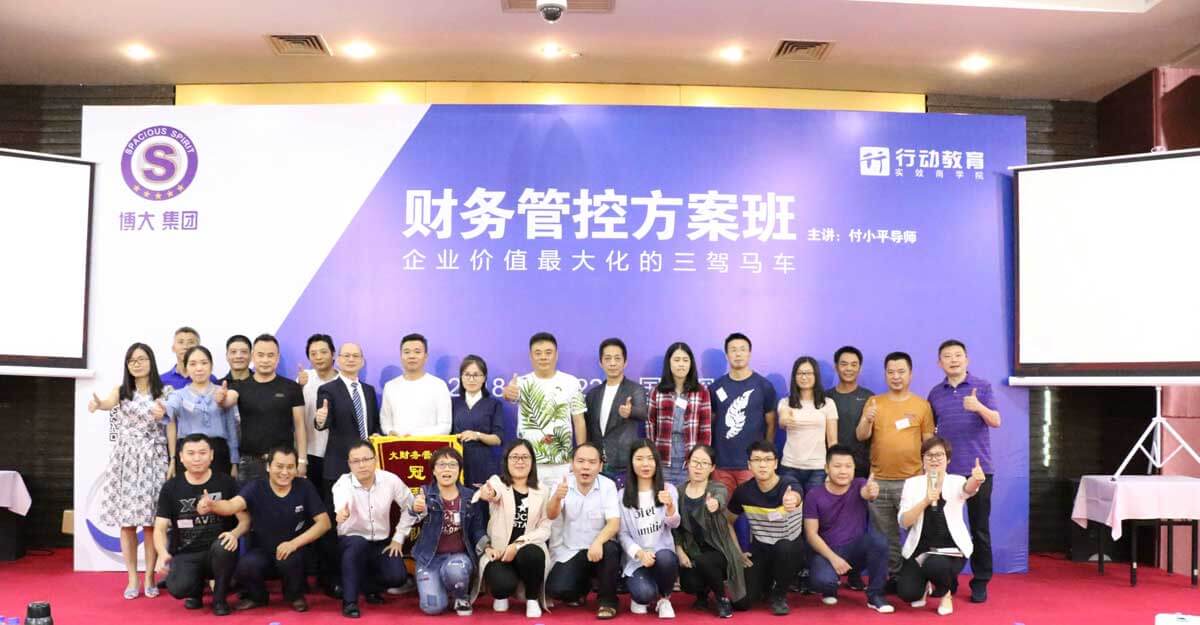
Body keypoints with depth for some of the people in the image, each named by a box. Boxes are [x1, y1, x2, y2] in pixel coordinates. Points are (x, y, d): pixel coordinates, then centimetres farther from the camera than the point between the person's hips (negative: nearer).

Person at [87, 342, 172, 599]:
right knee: (127, 521, 1)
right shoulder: (121, 391, 5)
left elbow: (171, 427, -4)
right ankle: (132, 579, 9)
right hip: (126, 459, 1)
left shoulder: (165, 392, 3)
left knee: (151, 521, -1)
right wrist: (97, 403, -41)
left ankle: (149, 578, 9)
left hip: (154, 459, -1)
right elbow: (109, 403, -18)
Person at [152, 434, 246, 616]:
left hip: (216, 552, 0)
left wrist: (234, 534, -27)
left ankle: (220, 598, -7)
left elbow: (245, 519, -3)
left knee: (223, 546, -36)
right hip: (185, 555, 1)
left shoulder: (226, 483, -1)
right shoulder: (171, 488, 3)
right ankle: (197, 589, 11)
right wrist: (163, 553, -22)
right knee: (177, 588, -31)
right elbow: (160, 528, 0)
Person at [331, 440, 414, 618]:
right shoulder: (343, 483, -23)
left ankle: (369, 587, 17)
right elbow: (341, 501, -48)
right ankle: (349, 601, -20)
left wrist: (399, 537, -3)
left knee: (397, 576, -19)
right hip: (351, 541, -3)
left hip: (381, 542, 3)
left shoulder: (390, 480, -13)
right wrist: (342, 512, -72)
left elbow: (410, 507, 2)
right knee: (357, 544, -37)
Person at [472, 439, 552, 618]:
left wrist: (518, 544, -19)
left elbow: (544, 529, -3)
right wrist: (488, 495, -55)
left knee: (530, 554, -33)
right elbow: (493, 494, -29)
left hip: (527, 550, 2)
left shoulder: (541, 491, 6)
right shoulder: (497, 482, -3)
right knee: (504, 584, -31)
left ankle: (532, 599, -4)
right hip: (498, 552, -2)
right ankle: (501, 594, 10)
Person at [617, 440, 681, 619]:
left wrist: (670, 506, -33)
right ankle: (639, 597, 10)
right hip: (636, 560, -1)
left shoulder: (668, 489, 4)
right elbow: (622, 533, 1)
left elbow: (674, 524, -10)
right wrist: (640, 553, -18)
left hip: (663, 553, 1)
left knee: (664, 558, -36)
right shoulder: (622, 495, 5)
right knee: (644, 594, -30)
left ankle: (665, 599, -5)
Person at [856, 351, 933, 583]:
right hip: (879, 481, 2)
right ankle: (891, 577, 20)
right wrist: (868, 420, -21)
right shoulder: (874, 402, 6)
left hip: (911, 480, -1)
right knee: (885, 536, 9)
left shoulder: (922, 405, 3)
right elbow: (861, 436, -1)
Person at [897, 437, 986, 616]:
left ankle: (946, 592, 3)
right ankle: (926, 584, 23)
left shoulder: (956, 481, -4)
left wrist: (976, 481, -56)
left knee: (934, 565, -35)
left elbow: (968, 488, -31)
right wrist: (925, 502, -28)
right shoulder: (912, 483, -1)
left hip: (951, 548, -2)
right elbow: (904, 522, -11)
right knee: (907, 593, -16)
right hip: (920, 548, 2)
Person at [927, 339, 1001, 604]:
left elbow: (996, 421, -8)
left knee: (980, 527, 3)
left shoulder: (982, 386, 0)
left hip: (978, 468, -2)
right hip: (945, 470, 2)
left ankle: (980, 582, 11)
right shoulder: (935, 393, 9)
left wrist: (979, 407, -28)